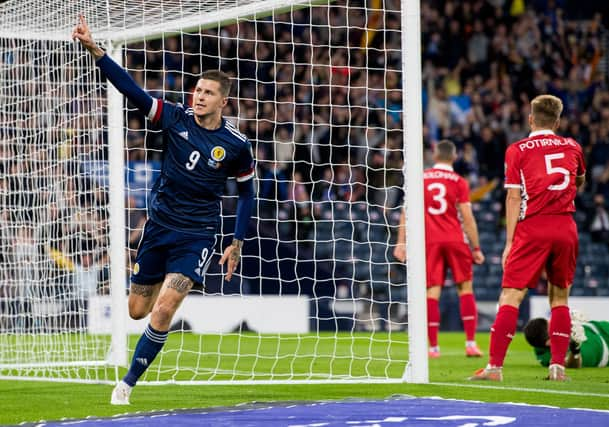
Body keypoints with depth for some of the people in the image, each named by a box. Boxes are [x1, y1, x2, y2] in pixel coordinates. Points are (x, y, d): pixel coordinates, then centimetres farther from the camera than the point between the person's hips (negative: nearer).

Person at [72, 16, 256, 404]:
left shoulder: (236, 145, -7)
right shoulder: (176, 119, -4)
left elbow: (247, 193, 6)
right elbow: (132, 90, -11)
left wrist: (237, 244, 2)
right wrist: (95, 51, -23)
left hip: (197, 236, -3)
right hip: (160, 225, 3)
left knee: (162, 313, -17)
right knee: (137, 310, 11)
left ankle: (127, 385, -3)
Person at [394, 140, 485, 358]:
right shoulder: (459, 182, 0)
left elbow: (406, 212, 3)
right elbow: (467, 218, -3)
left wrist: (401, 242, 4)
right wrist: (476, 248, 1)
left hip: (429, 242, 1)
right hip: (455, 241, -1)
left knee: (432, 292, 1)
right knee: (465, 289, 6)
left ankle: (433, 347, -2)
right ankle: (470, 343, 0)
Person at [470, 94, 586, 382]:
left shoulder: (518, 150, 2)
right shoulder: (572, 147, 12)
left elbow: (513, 198, -3)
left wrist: (509, 242, -3)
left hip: (532, 229, -3)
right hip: (566, 228, 3)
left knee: (511, 296, -5)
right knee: (559, 296, 12)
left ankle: (495, 366, -12)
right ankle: (558, 366, 6)